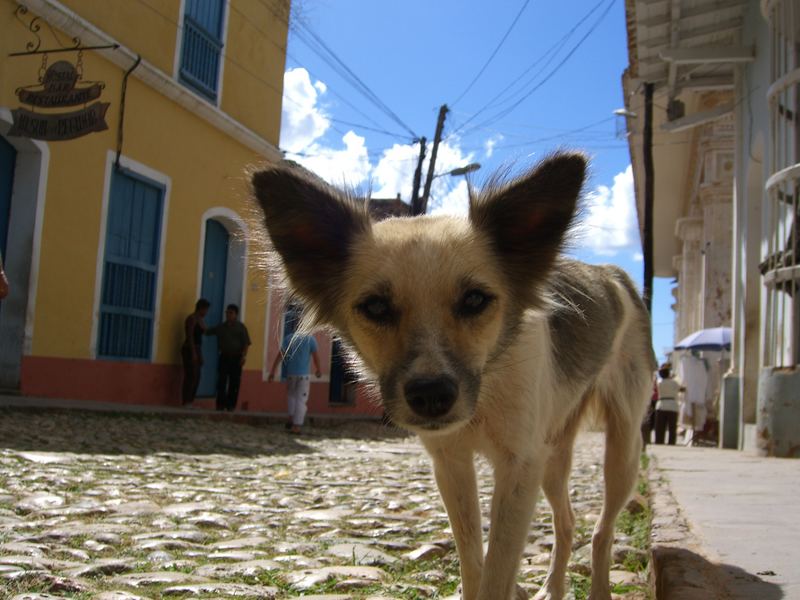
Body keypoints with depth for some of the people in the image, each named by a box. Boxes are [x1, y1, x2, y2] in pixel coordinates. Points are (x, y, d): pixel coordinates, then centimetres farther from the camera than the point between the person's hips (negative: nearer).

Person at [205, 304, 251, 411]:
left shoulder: (241, 327, 1)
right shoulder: (221, 326, 11)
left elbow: (246, 343, -4)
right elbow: (208, 332, 15)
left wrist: (244, 356, -15)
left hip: (236, 357, -3)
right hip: (224, 356, 3)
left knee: (234, 383, 0)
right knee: (221, 382, -1)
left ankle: (231, 405, 6)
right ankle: (220, 404, 4)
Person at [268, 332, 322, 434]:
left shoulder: (288, 338, 2)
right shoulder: (310, 339, -3)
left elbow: (280, 355, -1)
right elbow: (315, 356, 0)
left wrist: (272, 372, 0)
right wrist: (318, 370, 17)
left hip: (291, 373, 3)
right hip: (304, 374, -3)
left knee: (292, 395, 25)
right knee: (301, 400, 1)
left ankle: (291, 418, 16)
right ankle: (296, 426, -3)